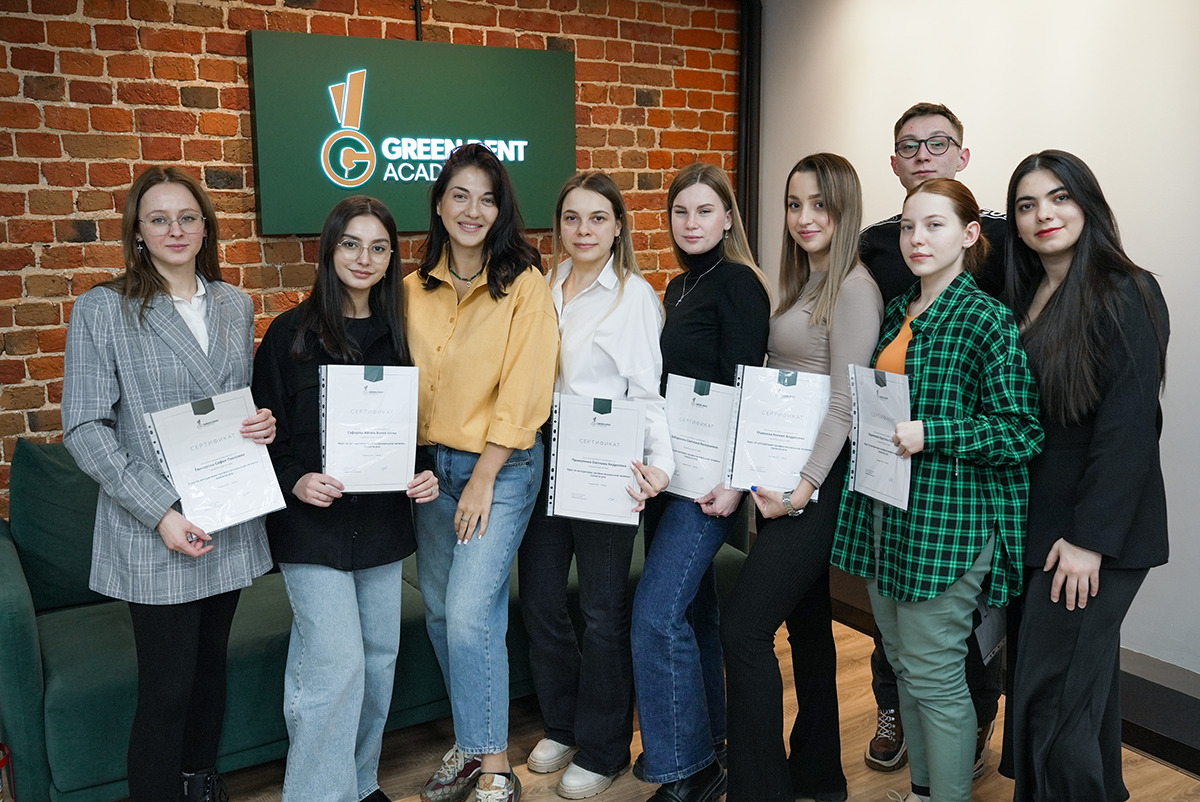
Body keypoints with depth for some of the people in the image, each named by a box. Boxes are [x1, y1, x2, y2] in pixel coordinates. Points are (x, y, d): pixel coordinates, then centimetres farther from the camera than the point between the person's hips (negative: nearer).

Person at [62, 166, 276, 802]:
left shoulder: (235, 306, 8)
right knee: (167, 689, 1)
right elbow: (84, 429, -10)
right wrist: (160, 512, -18)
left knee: (211, 666, 17)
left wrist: (265, 423, -4)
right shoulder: (102, 309, -6)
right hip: (154, 534, -5)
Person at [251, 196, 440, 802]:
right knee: (335, 663, -9)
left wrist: (422, 474, -5)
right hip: (312, 520, -4)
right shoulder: (291, 333, -5)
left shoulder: (396, 334, 7)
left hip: (382, 519, 5)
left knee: (379, 658, 13)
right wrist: (296, 480, -18)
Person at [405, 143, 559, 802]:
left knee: (470, 615, -10)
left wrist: (483, 478, -14)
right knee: (440, 612, 12)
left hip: (501, 467, -5)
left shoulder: (522, 283, -8)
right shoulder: (415, 288, 7)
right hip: (429, 466, 6)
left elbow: (524, 391, -13)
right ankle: (468, 742, 30)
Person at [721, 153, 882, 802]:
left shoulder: (854, 288, -12)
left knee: (744, 628, -11)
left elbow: (845, 404, -17)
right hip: (783, 478, 9)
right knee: (806, 620, 16)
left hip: (818, 481, -9)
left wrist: (804, 487, -21)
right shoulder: (800, 285, 16)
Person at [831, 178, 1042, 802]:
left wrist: (930, 435, -23)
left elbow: (1021, 432, -14)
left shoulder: (988, 320, -12)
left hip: (948, 523, -8)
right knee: (902, 664, 18)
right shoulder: (897, 313, 11)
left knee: (934, 677, 1)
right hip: (884, 513, 8)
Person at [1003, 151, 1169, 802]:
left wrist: (1090, 538, -19)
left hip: (1096, 534, -7)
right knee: (1087, 681, 20)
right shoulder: (1025, 298, 11)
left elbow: (1130, 425, -18)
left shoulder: (1125, 295, -13)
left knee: (1049, 704, -5)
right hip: (1037, 524, 8)